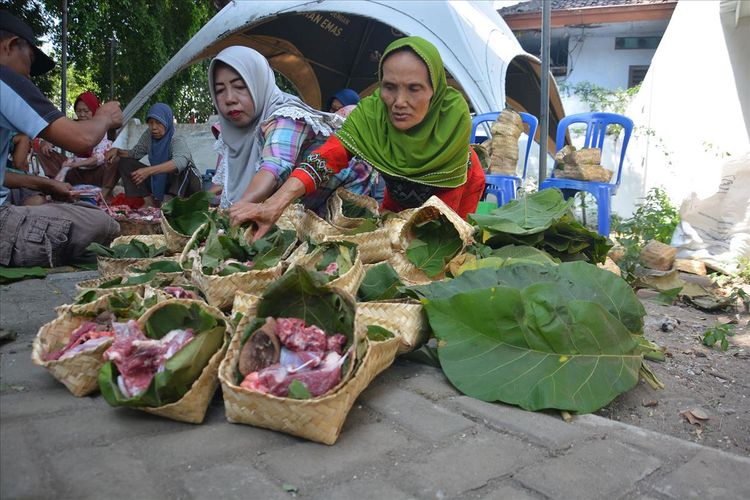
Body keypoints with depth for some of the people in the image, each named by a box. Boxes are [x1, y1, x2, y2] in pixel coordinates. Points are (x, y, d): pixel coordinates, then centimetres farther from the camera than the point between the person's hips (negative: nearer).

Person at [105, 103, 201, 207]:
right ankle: (148, 200, -19)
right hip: (159, 182, 6)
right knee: (125, 162, -5)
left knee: (185, 165, -36)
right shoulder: (149, 135, -5)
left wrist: (149, 170, -55)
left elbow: (180, 161, -46)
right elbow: (136, 153, 12)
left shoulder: (177, 141, -24)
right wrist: (117, 151, -9)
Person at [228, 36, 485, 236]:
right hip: (401, 191, 2)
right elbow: (329, 156, -48)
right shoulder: (370, 113, -33)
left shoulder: (455, 114, -37)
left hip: (459, 187, -2)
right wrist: (277, 202, -63)